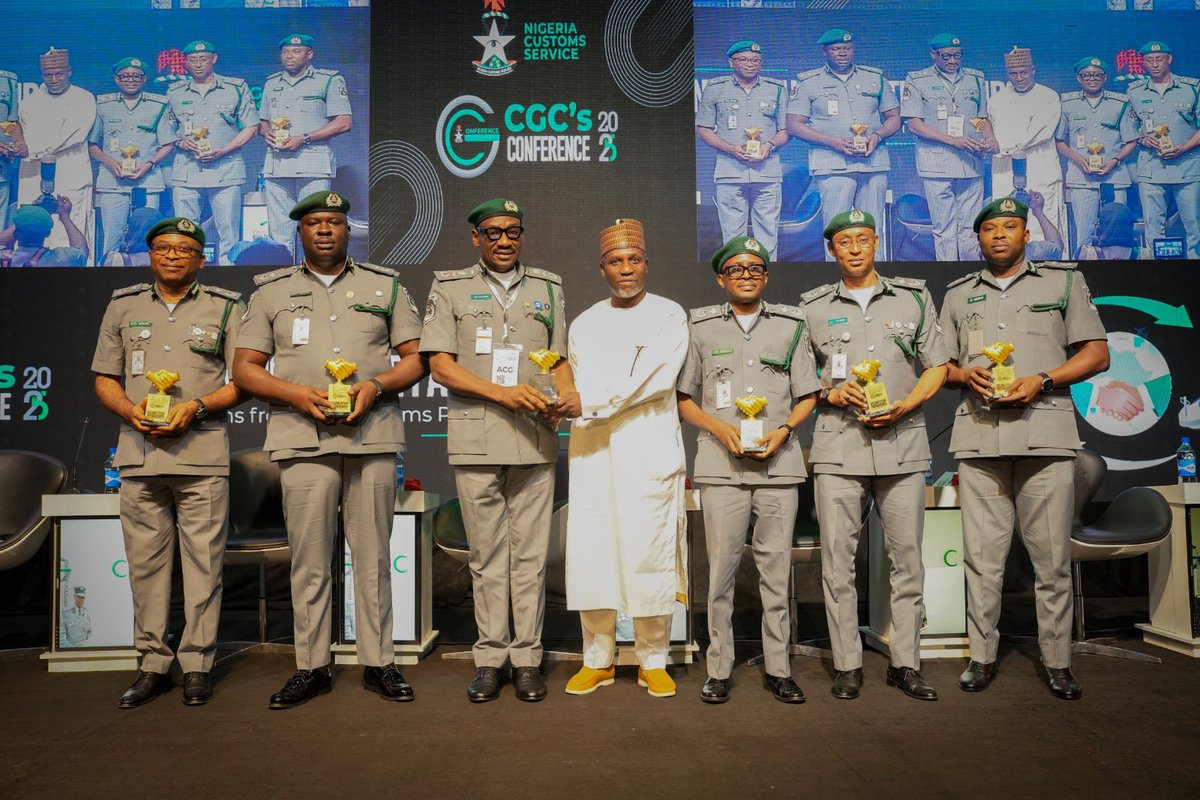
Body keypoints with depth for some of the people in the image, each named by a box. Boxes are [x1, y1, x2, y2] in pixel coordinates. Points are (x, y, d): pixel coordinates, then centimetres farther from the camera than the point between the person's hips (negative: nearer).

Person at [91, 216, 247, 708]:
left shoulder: (225, 308, 8)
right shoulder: (123, 306, 16)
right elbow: (104, 379, 16)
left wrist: (195, 407, -11)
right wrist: (130, 410, -4)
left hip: (203, 454, -2)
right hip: (138, 454, 3)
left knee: (203, 562, -1)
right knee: (145, 562, 5)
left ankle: (197, 665, 8)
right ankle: (153, 665, 16)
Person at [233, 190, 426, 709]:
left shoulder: (385, 285, 15)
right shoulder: (272, 291, 15)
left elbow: (416, 358, 11)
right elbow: (244, 369, 10)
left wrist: (375, 386, -8)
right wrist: (297, 394, -7)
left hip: (373, 437, 0)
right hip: (303, 440, 0)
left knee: (373, 555, 3)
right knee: (309, 559, 2)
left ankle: (379, 663, 12)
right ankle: (310, 667, 12)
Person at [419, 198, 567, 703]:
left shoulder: (548, 288, 16)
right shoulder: (450, 288, 9)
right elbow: (440, 364, 0)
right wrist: (503, 393, -13)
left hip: (534, 437, 1)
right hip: (475, 438, -1)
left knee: (530, 553, 3)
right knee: (486, 554, 4)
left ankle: (527, 658, 13)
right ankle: (490, 658, 15)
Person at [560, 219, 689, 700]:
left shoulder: (669, 316, 5)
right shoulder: (584, 325, 19)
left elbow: (655, 378, -9)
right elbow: (578, 389, 17)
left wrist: (590, 402, -10)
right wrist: (567, 404, -4)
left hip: (649, 450, -3)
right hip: (592, 453, 3)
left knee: (649, 554, -2)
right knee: (589, 555, 1)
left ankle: (653, 663, 12)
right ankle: (598, 660, 15)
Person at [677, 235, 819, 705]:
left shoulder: (791, 324, 13)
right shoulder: (700, 326, 10)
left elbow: (807, 395, 13)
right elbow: (684, 399, 9)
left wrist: (783, 430, -5)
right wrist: (722, 430, -7)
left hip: (779, 462, 1)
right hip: (720, 464, -1)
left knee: (776, 568, 4)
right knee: (720, 567, -1)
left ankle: (778, 669, 14)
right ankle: (719, 670, 10)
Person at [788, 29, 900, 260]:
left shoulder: (875, 78, 16)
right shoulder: (808, 82, 8)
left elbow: (894, 118, 19)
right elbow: (794, 125, 1)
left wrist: (877, 136, -5)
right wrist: (833, 141, -11)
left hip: (875, 163, 3)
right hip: (833, 165, -3)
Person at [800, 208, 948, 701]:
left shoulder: (913, 298, 12)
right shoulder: (813, 307, 10)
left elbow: (937, 368, 11)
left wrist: (904, 406, -5)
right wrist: (834, 393, -6)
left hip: (903, 443, 1)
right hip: (838, 446, 0)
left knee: (907, 558, 4)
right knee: (837, 559, -1)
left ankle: (905, 664, 16)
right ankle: (847, 665, 10)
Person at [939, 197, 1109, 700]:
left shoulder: (1064, 281, 13)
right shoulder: (958, 294, 19)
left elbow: (1097, 354, 8)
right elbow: (942, 366, 20)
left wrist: (1042, 380, -8)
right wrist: (966, 376, -3)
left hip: (1045, 434, -2)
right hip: (978, 438, 2)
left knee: (1052, 557, 0)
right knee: (981, 555, 3)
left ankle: (1058, 662, 12)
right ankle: (982, 657, 12)